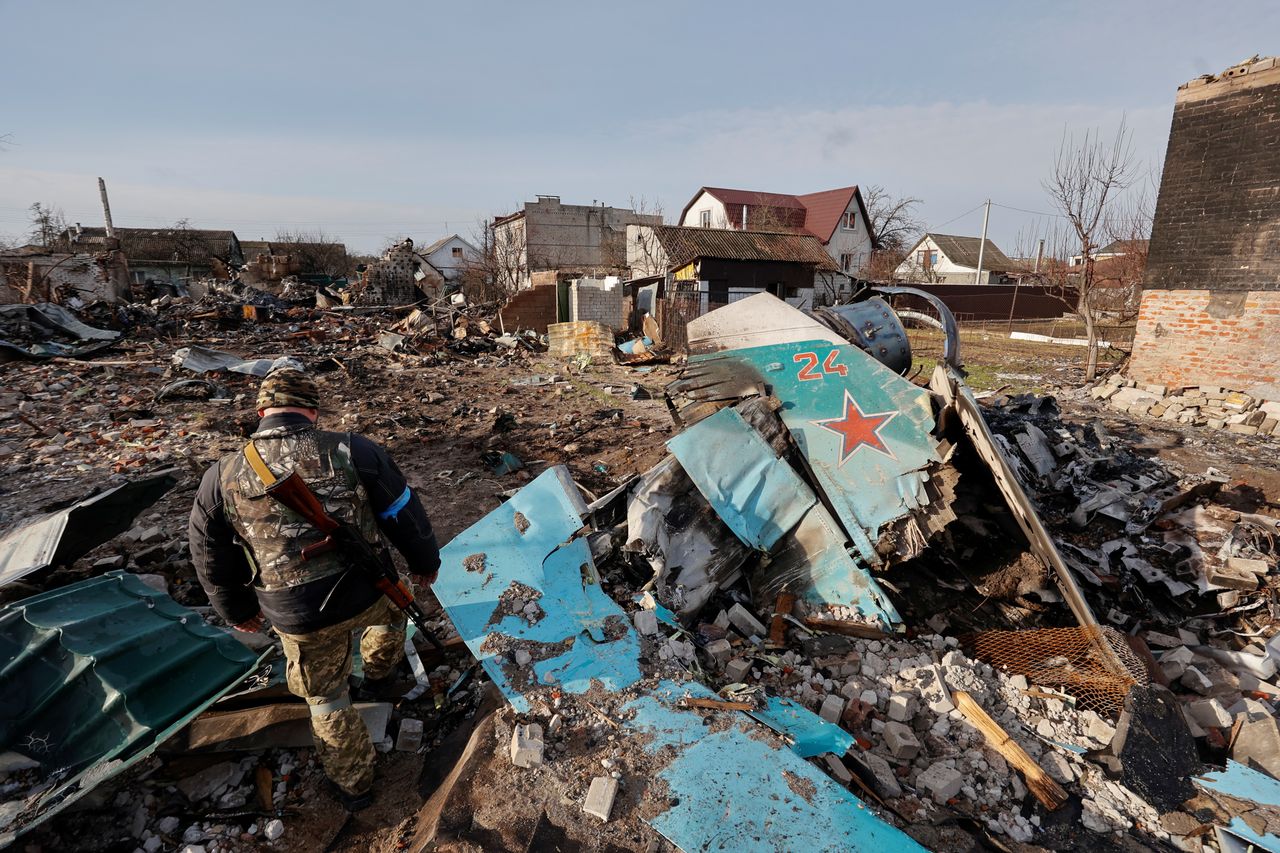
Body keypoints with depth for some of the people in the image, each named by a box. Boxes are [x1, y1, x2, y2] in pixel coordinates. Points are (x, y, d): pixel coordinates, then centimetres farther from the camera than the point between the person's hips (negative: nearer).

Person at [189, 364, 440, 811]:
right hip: (367, 593, 0)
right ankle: (380, 673, 60)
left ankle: (353, 785, 43)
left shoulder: (223, 477, -8)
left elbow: (212, 560, 6)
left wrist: (238, 609, 24)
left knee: (326, 698, 25)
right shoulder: (354, 451, -14)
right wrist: (425, 562, 14)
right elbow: (405, 515, -4)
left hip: (298, 618, 1)